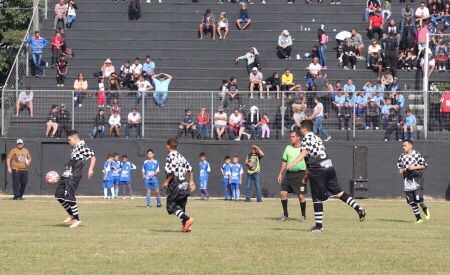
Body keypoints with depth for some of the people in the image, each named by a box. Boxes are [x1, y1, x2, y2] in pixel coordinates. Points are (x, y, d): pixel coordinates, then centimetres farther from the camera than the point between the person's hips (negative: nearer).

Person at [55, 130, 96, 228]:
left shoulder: (82, 147, -9)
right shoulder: (74, 148, 19)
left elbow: (93, 156, -17)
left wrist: (90, 169, -27)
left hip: (74, 176, -10)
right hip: (66, 175, 10)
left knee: (69, 197, -13)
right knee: (59, 195, 10)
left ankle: (77, 220, -5)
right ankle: (71, 215, 21)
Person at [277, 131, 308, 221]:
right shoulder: (288, 148, 9)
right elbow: (284, 161, 16)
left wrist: (307, 176, -12)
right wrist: (280, 173, 12)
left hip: (300, 174, -5)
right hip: (289, 173, 5)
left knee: (301, 196, -6)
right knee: (282, 193, -2)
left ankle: (303, 215, 11)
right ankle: (285, 214, 12)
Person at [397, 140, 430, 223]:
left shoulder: (417, 154, -7)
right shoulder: (402, 157, 7)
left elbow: (424, 165, -9)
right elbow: (400, 170, 13)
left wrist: (414, 167, -18)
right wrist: (404, 170, -9)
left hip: (417, 178, -5)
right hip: (407, 180, 5)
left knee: (418, 199, -13)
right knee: (411, 201, 3)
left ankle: (425, 209, 19)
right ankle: (418, 218, 12)